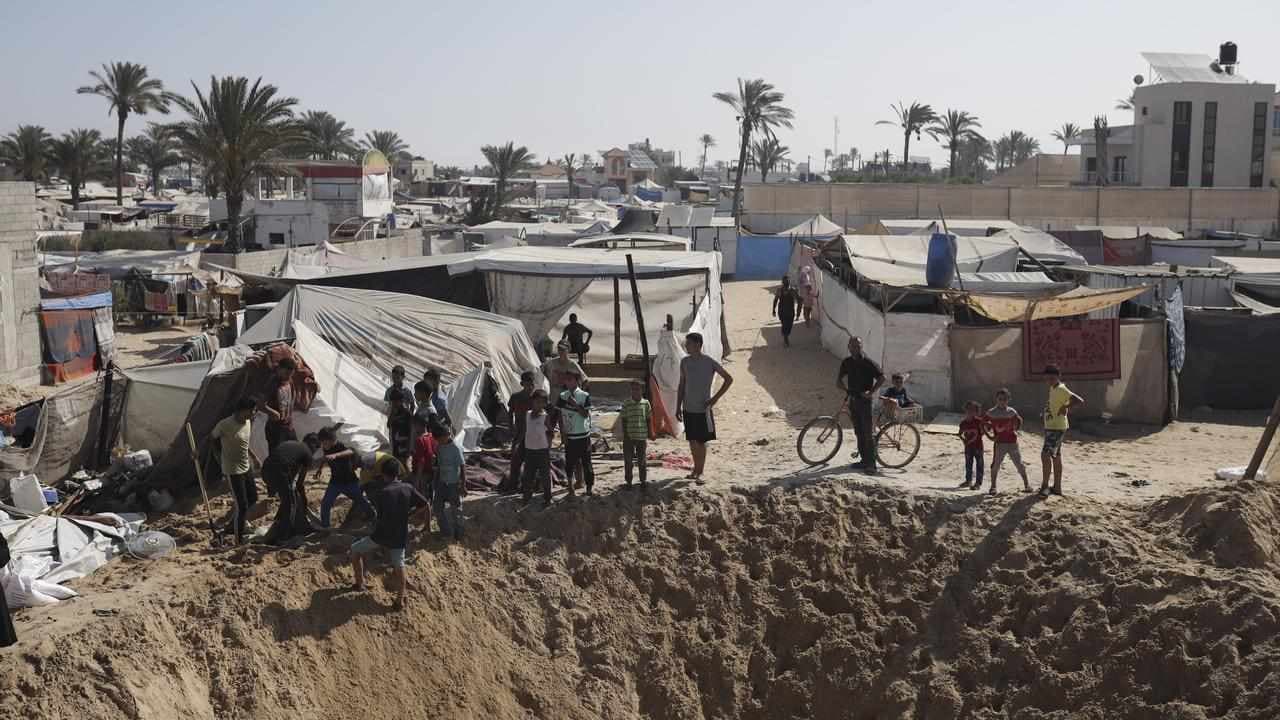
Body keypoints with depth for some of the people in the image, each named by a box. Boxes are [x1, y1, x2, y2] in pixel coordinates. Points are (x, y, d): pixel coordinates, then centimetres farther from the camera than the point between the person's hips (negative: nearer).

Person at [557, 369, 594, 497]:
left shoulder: (584, 396, -6)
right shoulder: (563, 396, 2)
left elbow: (586, 414, -10)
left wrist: (575, 404, -21)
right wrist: (563, 433, -1)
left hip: (583, 435, -2)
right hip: (569, 435, 3)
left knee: (586, 461, 4)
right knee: (569, 462, 6)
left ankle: (589, 486, 15)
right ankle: (570, 485, 17)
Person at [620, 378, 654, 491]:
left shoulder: (646, 403, -2)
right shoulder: (626, 404, -6)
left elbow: (648, 419, 5)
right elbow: (624, 420, -2)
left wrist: (650, 433, 4)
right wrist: (625, 434, -6)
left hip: (642, 436, 1)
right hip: (629, 437, -1)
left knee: (642, 460, 11)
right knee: (628, 460, 6)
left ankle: (643, 481, 22)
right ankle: (628, 481, 18)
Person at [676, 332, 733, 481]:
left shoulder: (709, 362, -10)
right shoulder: (685, 361, 4)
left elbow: (728, 379, -5)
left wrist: (716, 398, -10)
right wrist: (678, 407, 9)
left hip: (703, 409, -5)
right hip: (688, 408, 5)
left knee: (701, 441, 0)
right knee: (692, 441, 11)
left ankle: (700, 471, 9)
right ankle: (696, 468, 24)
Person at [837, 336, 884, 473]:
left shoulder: (868, 363, -9)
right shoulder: (846, 363, 8)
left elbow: (881, 378, -9)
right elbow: (838, 381, 12)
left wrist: (871, 392, -14)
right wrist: (846, 390, -4)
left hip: (865, 400, -6)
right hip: (853, 400, 6)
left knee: (868, 433, -7)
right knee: (859, 432, 11)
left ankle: (871, 463, -6)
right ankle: (864, 460, 18)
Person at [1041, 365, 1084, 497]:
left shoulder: (1061, 389, -16)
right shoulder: (1052, 389, 12)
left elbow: (1079, 401, -26)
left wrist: (1066, 408, -22)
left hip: (1057, 428, -11)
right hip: (1050, 427, 11)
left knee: (1045, 454, -17)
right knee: (1056, 457, 15)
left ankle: (1045, 485, -14)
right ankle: (1057, 487, 22)